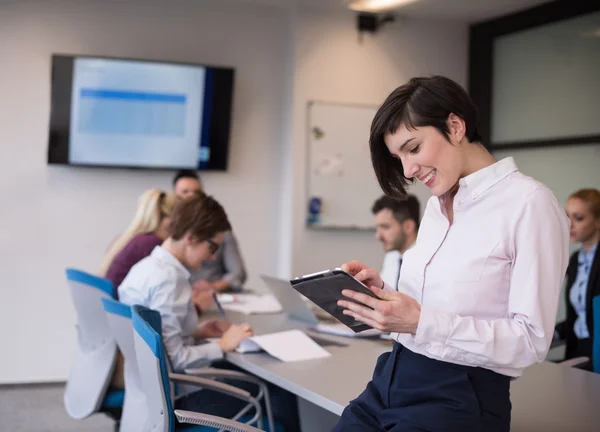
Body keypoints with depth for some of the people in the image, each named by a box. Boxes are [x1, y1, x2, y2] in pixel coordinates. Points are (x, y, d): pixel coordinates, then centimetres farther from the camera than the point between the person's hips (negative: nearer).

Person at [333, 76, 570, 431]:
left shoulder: (529, 203, -11)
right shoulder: (437, 204, 14)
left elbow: (531, 339, -15)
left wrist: (420, 322, -24)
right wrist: (382, 292, -1)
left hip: (460, 399, -7)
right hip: (391, 381, 7)